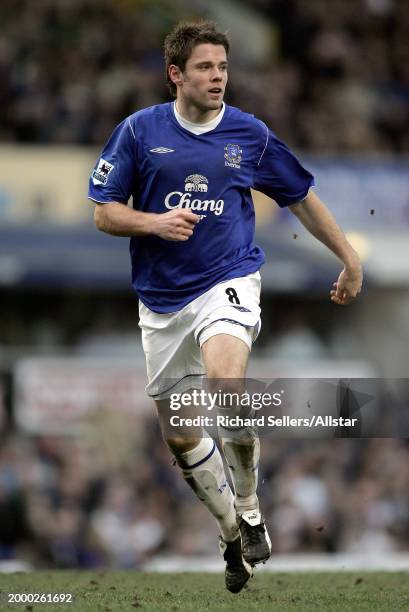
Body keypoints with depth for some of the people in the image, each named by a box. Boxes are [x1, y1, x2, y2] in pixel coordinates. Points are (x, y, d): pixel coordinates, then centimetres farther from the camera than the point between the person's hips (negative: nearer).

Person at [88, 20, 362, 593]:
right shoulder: (139, 131, -1)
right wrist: (153, 223, -17)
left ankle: (250, 509, -10)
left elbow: (302, 197, 14)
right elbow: (105, 212, 2)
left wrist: (350, 259, 16)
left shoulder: (250, 134, 0)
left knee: (225, 379, -31)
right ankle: (231, 534, 29)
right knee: (180, 435, 6)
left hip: (228, 282, -2)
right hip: (161, 301, 2)